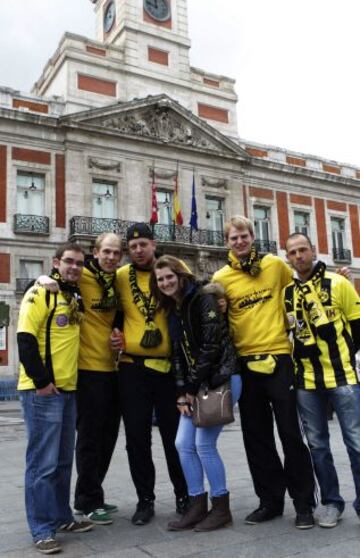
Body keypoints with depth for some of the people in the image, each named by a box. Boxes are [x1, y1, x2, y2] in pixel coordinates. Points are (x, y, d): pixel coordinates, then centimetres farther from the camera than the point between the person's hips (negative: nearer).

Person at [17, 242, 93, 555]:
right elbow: (25, 341, -15)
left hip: (68, 389, 8)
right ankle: (42, 530, 9)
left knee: (63, 461, 16)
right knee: (43, 463, -2)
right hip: (42, 391, -8)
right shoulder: (40, 293, -9)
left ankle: (62, 517, 28)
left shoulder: (77, 297, 13)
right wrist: (41, 382, -17)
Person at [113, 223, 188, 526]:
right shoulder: (120, 277, 3)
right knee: (137, 437, 7)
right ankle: (145, 499, 23)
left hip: (168, 366, -1)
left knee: (175, 435, 9)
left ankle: (185, 495, 27)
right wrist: (114, 335, 1)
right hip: (132, 367, 1)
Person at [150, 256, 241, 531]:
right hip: (196, 383, 8)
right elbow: (179, 353, 10)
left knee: (204, 444, -8)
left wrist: (191, 388, -13)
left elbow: (211, 346, -17)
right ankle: (198, 506, 17)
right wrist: (182, 391, 0)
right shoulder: (172, 311, 13)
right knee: (184, 443, 3)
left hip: (221, 379, -8)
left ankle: (221, 508, 10)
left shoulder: (203, 299, -11)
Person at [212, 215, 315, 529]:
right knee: (257, 437, 9)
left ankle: (304, 502, 17)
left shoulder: (276, 265, 2)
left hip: (278, 357, -1)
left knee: (291, 433, 3)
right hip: (245, 363, 2)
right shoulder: (221, 278, 1)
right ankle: (270, 500, 24)